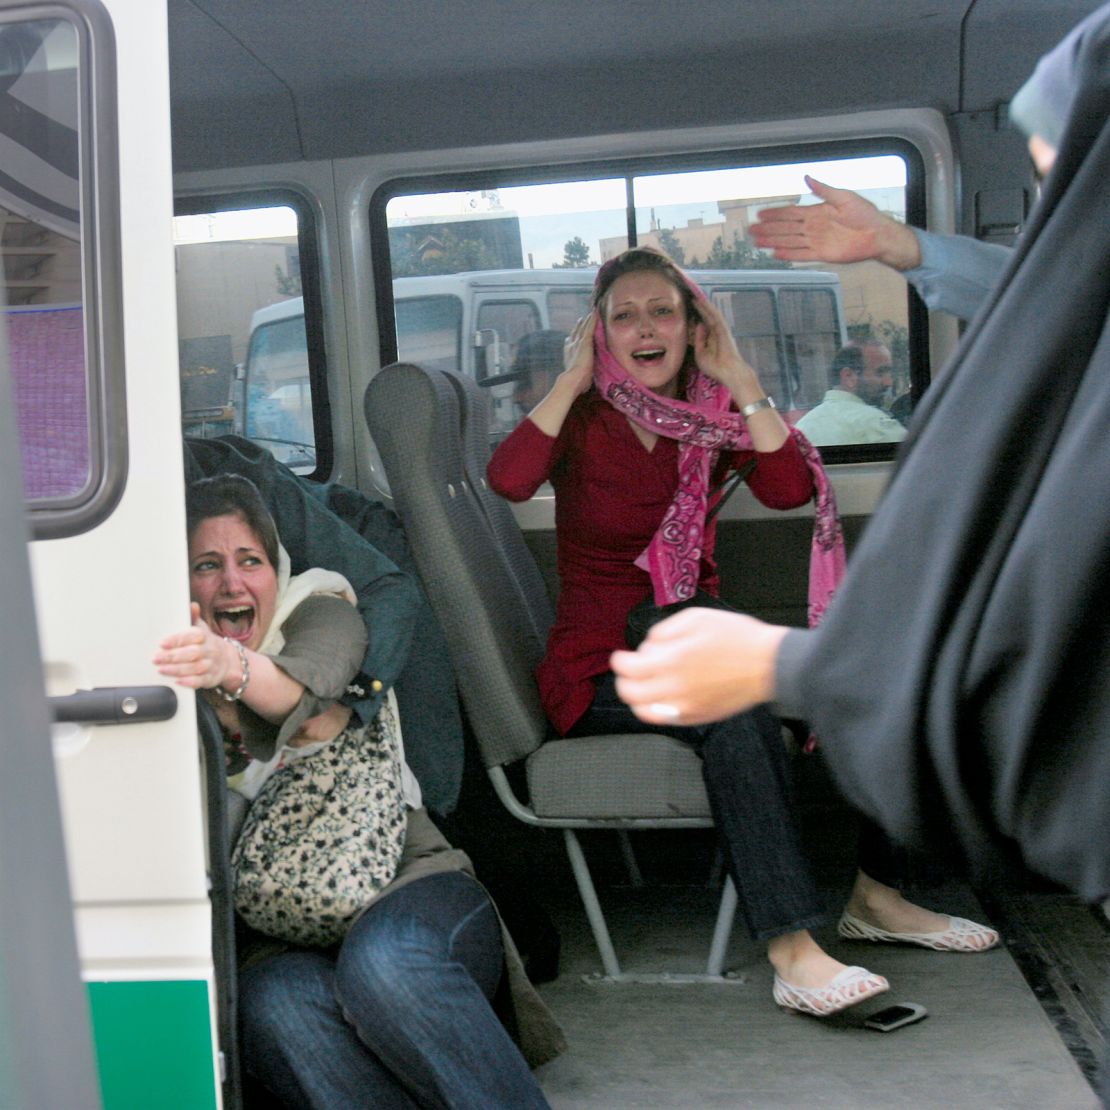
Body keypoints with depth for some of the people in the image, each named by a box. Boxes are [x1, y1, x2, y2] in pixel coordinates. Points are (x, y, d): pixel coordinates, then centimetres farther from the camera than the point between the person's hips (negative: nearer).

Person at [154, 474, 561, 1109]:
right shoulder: (176, 692, 13)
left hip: (407, 894, -1)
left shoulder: (320, 609, 7)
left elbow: (307, 680, -19)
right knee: (275, 1002, -34)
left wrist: (234, 667, -42)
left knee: (382, 957, -35)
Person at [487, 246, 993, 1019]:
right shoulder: (583, 420, -1)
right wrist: (573, 379, -15)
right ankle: (794, 954, -35)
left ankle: (868, 889, -7)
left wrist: (740, 380, -10)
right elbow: (509, 478, -25)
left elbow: (789, 490, -12)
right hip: (599, 670, -5)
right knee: (737, 710, -32)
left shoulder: (710, 419, 8)